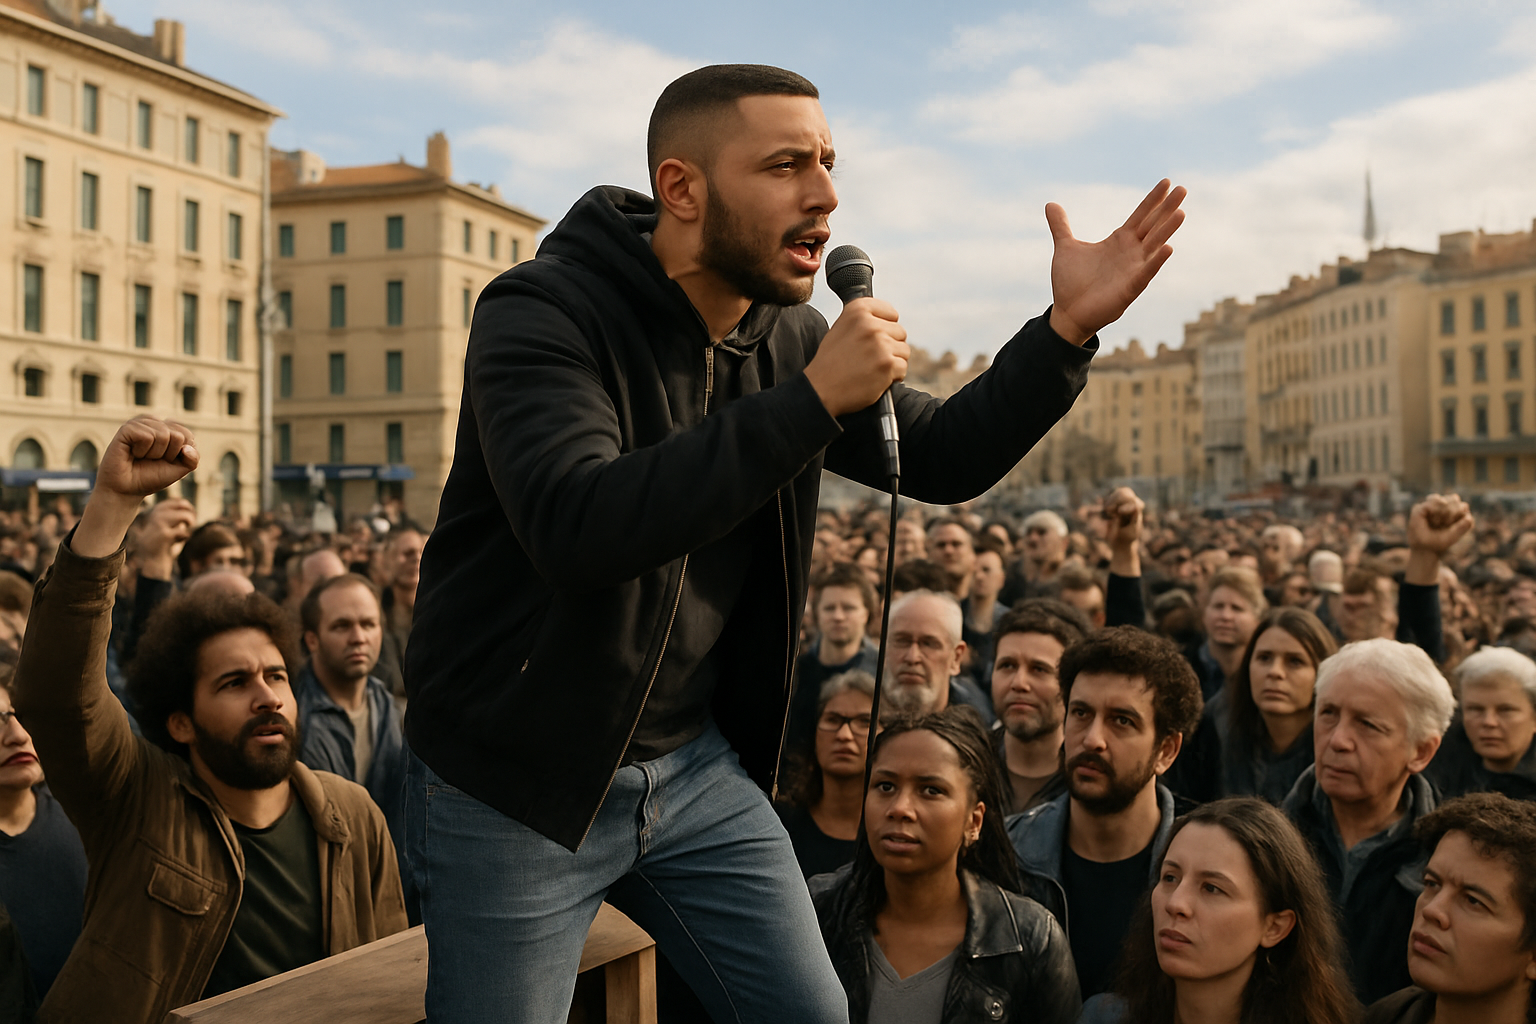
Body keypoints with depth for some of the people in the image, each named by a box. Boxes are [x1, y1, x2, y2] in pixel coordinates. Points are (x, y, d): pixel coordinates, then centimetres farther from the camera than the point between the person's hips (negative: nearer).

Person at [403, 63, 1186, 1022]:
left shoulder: (786, 336, 3)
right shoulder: (541, 313, -19)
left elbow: (946, 459, 8)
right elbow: (580, 530, -35)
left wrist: (1068, 329, -6)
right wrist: (811, 400, -35)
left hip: (698, 766, 6)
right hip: (517, 786, -5)